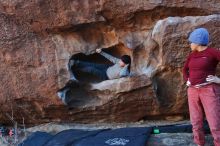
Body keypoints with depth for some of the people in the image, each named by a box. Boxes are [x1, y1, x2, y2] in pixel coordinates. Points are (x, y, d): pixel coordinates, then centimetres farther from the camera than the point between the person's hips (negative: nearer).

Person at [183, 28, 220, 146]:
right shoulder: (192, 54, 11)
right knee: (196, 121, 9)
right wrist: (187, 80, 9)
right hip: (193, 91, 7)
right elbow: (185, 69, 25)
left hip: (209, 91, -7)